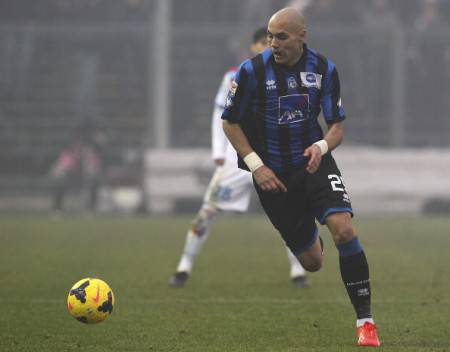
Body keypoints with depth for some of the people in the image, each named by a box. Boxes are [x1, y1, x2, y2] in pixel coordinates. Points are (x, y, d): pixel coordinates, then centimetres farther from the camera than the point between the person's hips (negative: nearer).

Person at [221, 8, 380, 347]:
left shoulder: (324, 68, -6)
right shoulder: (252, 70, -12)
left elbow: (337, 125, 2)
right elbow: (230, 122, -2)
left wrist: (322, 147, -20)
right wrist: (256, 166, -12)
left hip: (314, 163, 1)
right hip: (273, 173, -1)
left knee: (343, 228, -27)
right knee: (312, 263, 3)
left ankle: (365, 321, -18)